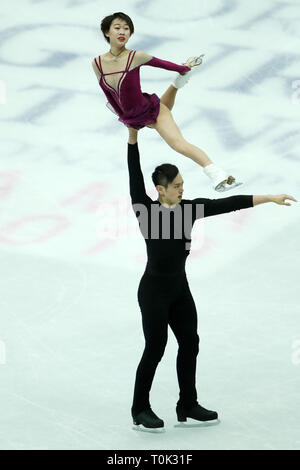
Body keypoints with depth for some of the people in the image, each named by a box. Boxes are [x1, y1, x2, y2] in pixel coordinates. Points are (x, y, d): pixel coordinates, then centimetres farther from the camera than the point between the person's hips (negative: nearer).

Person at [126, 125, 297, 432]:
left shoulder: (189, 209, 2)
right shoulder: (145, 209, -11)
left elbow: (228, 204, -2)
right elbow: (135, 175, -19)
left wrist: (269, 198, -5)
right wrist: (133, 136, -24)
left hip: (179, 288, 7)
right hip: (153, 289, -7)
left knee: (189, 343, 11)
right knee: (155, 348, -2)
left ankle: (187, 406, 24)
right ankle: (140, 411, 12)